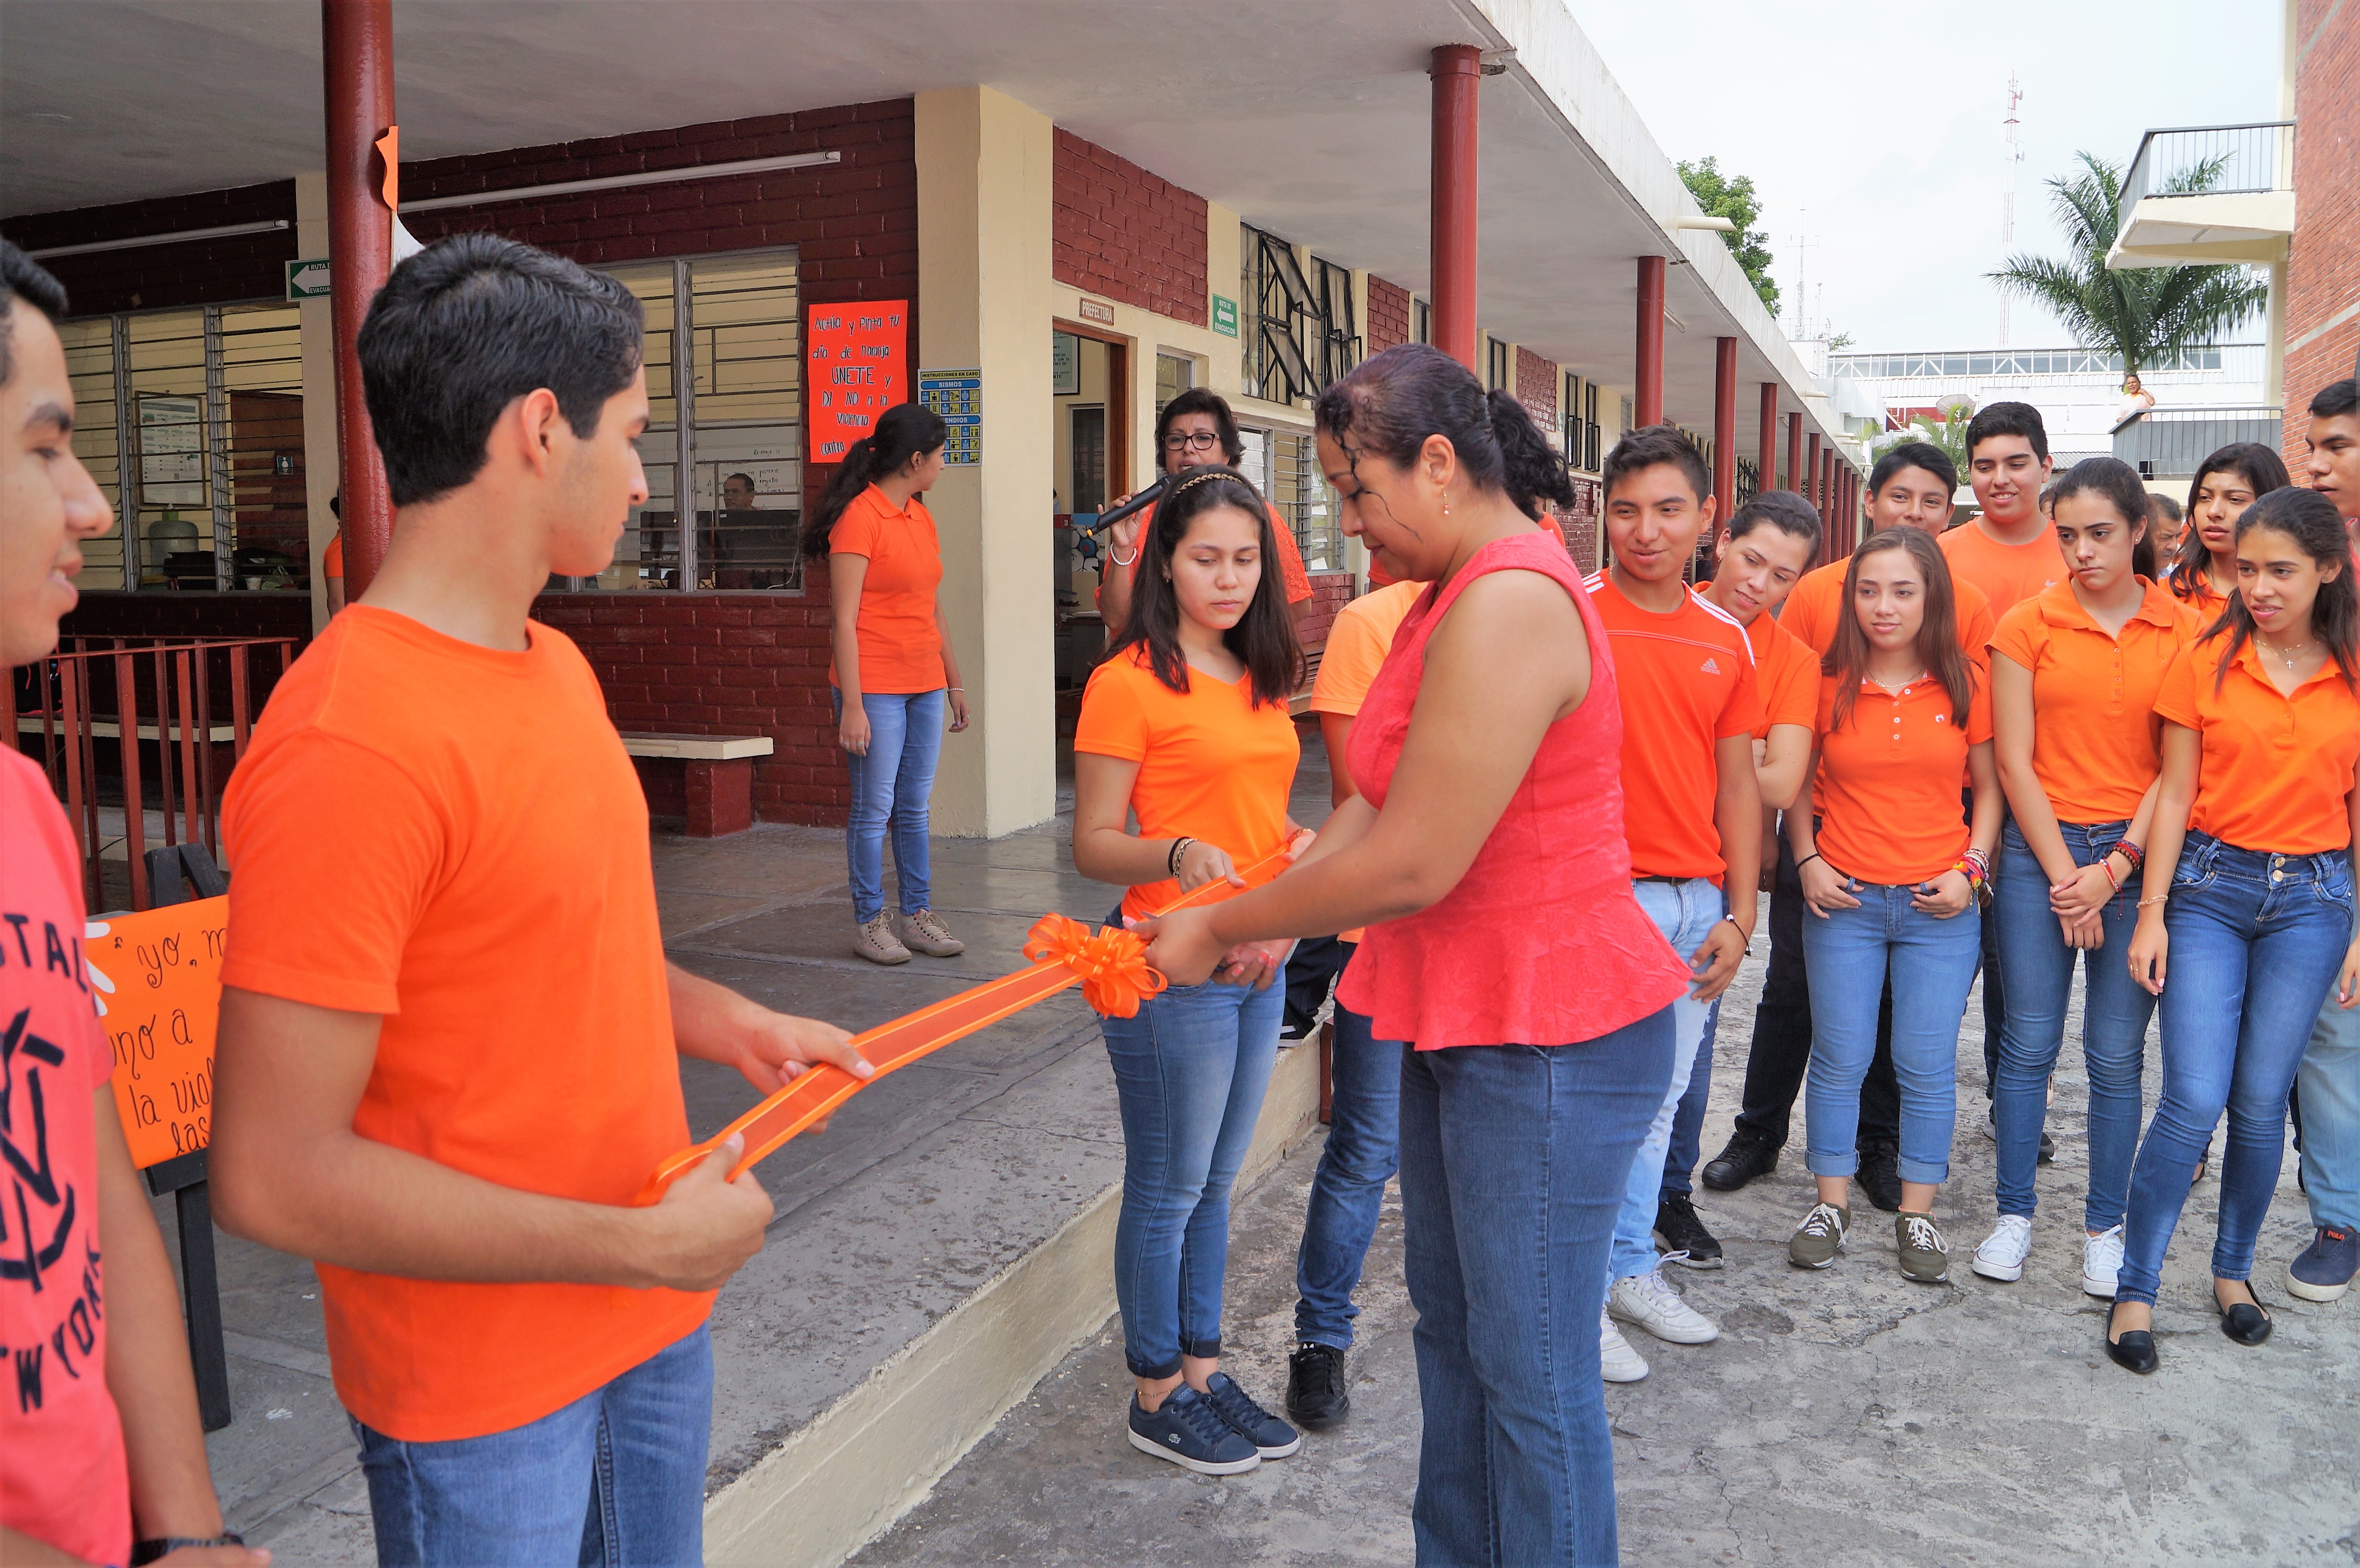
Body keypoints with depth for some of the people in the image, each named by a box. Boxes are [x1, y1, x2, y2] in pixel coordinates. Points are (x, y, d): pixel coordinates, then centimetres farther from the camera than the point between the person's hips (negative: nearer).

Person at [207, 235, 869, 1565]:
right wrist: (643, 1243, -20)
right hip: (481, 1387, -8)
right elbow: (277, 1177, -25)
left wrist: (730, 1026, 5)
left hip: (652, 1312, 8)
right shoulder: (352, 744, -25)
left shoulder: (556, 665, 4)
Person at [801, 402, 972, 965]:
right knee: (874, 808, 0)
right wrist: (852, 706, -18)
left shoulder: (920, 517, 13)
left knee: (915, 807, 11)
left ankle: (917, 914, 19)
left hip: (923, 686, 7)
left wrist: (954, 682, 19)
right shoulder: (860, 517, -11)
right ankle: (869, 921, 12)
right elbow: (845, 620, -14)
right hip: (875, 687, -7)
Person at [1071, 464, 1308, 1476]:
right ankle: (1157, 1396, 23)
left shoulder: (1260, 679, 12)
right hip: (1171, 967, -7)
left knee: (1215, 1182, 18)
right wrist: (1177, 855, -30)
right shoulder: (1128, 682, -12)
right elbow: (1093, 844, -12)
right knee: (1168, 1187, 6)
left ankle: (1204, 1371, 32)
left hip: (1259, 964, 8)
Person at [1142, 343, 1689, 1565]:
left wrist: (1221, 930, -14)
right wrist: (1261, 914, -3)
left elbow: (1412, 866, -26)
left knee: (1531, 1370, 5)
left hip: (1547, 1041, -10)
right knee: (1450, 1323, 22)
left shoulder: (1509, 604, -24)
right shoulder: (1455, 595, 10)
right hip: (1463, 1019, 10)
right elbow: (1376, 805, 10)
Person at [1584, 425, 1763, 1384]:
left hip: (1696, 903, 6)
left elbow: (1737, 783, 12)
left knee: (1657, 1099, 16)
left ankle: (1632, 1270, 32)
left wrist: (1740, 915, 7)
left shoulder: (1726, 639, 9)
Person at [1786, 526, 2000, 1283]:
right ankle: (1831, 1203, 20)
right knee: (1839, 1057, 6)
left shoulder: (1966, 682, 0)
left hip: (1939, 907, 0)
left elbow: (1989, 786, 8)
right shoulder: (1829, 682, -1)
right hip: (1844, 900, 0)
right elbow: (1797, 784, 9)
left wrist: (1972, 868, -4)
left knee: (1928, 1064, 5)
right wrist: (1808, 862, -3)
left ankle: (1917, 1212, 20)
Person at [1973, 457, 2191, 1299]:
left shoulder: (2184, 631, 1)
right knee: (2029, 1042, 3)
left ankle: (2104, 1227, 19)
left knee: (2118, 1055, 6)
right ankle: (2014, 1215, 16)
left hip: (2140, 855, 0)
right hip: (2041, 849, 0)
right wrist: (2063, 875, -5)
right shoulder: (2028, 625, 0)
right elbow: (2013, 762, -2)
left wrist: (2113, 869, -9)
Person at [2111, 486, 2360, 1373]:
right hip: (2209, 887, -1)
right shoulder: (2206, 663, -2)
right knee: (2195, 1099, -8)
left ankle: (2233, 1270, 28)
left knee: (2261, 1101, 6)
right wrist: (2152, 914, -3)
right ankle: (2135, 1289, 5)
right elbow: (2176, 794, 0)